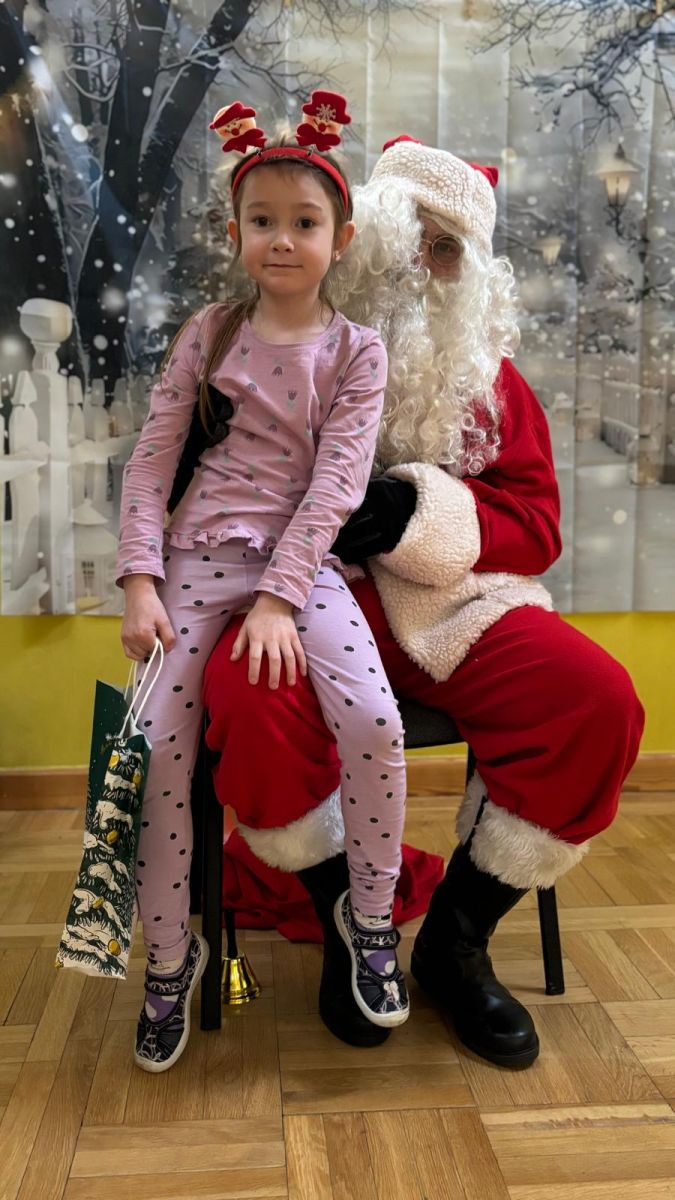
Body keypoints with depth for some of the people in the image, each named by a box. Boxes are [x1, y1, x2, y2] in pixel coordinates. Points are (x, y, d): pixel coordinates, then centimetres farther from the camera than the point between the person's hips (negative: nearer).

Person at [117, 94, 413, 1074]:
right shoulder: (209, 333, 7)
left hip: (304, 560, -1)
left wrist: (279, 598, -17)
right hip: (203, 554, 2)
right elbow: (151, 459, 3)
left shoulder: (356, 351, 3)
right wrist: (140, 581, -9)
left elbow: (336, 483, -8)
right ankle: (170, 958, 10)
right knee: (159, 742, -11)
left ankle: (370, 916, 5)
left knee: (374, 722, -22)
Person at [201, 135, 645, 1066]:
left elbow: (537, 524, 6)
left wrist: (423, 510, -12)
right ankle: (347, 924, -5)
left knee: (601, 703, -22)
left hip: (458, 603, 3)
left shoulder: (490, 376, 14)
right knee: (247, 689, -35)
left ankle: (457, 937, -1)